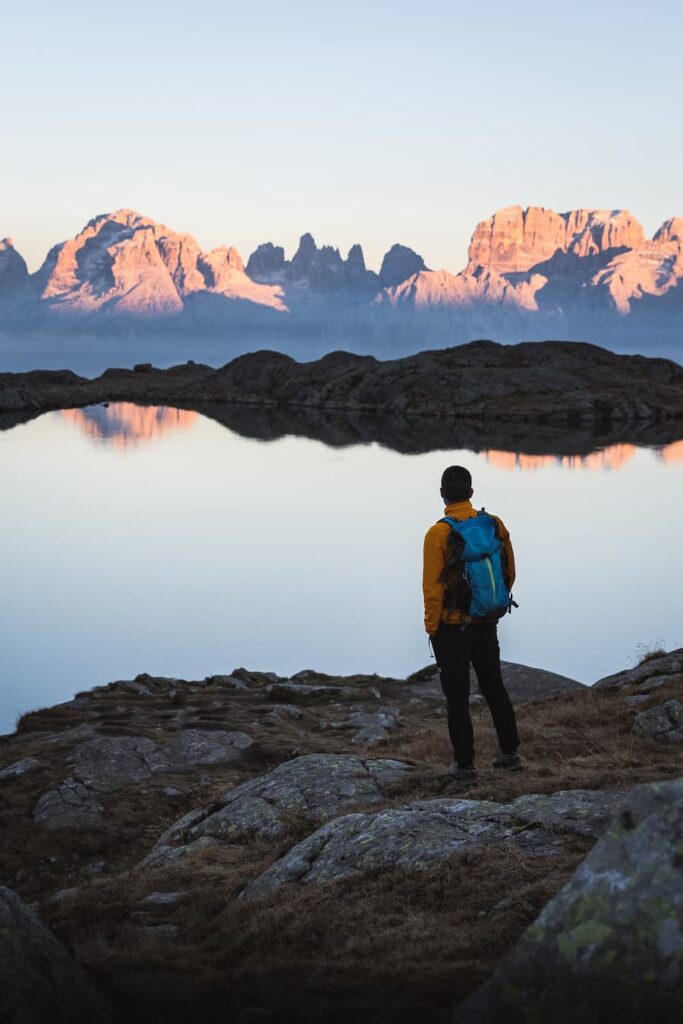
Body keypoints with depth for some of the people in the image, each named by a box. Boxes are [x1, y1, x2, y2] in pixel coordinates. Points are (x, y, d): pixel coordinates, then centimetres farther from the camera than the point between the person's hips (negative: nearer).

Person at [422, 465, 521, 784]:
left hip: (451, 628, -5)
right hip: (486, 624, 5)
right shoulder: (495, 525, -2)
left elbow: (432, 587, -16)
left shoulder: (438, 534, -17)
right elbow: (509, 573, 6)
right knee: (494, 687, 20)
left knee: (457, 697, 5)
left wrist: (431, 627, -5)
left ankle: (465, 765, 10)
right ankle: (510, 752, 28)